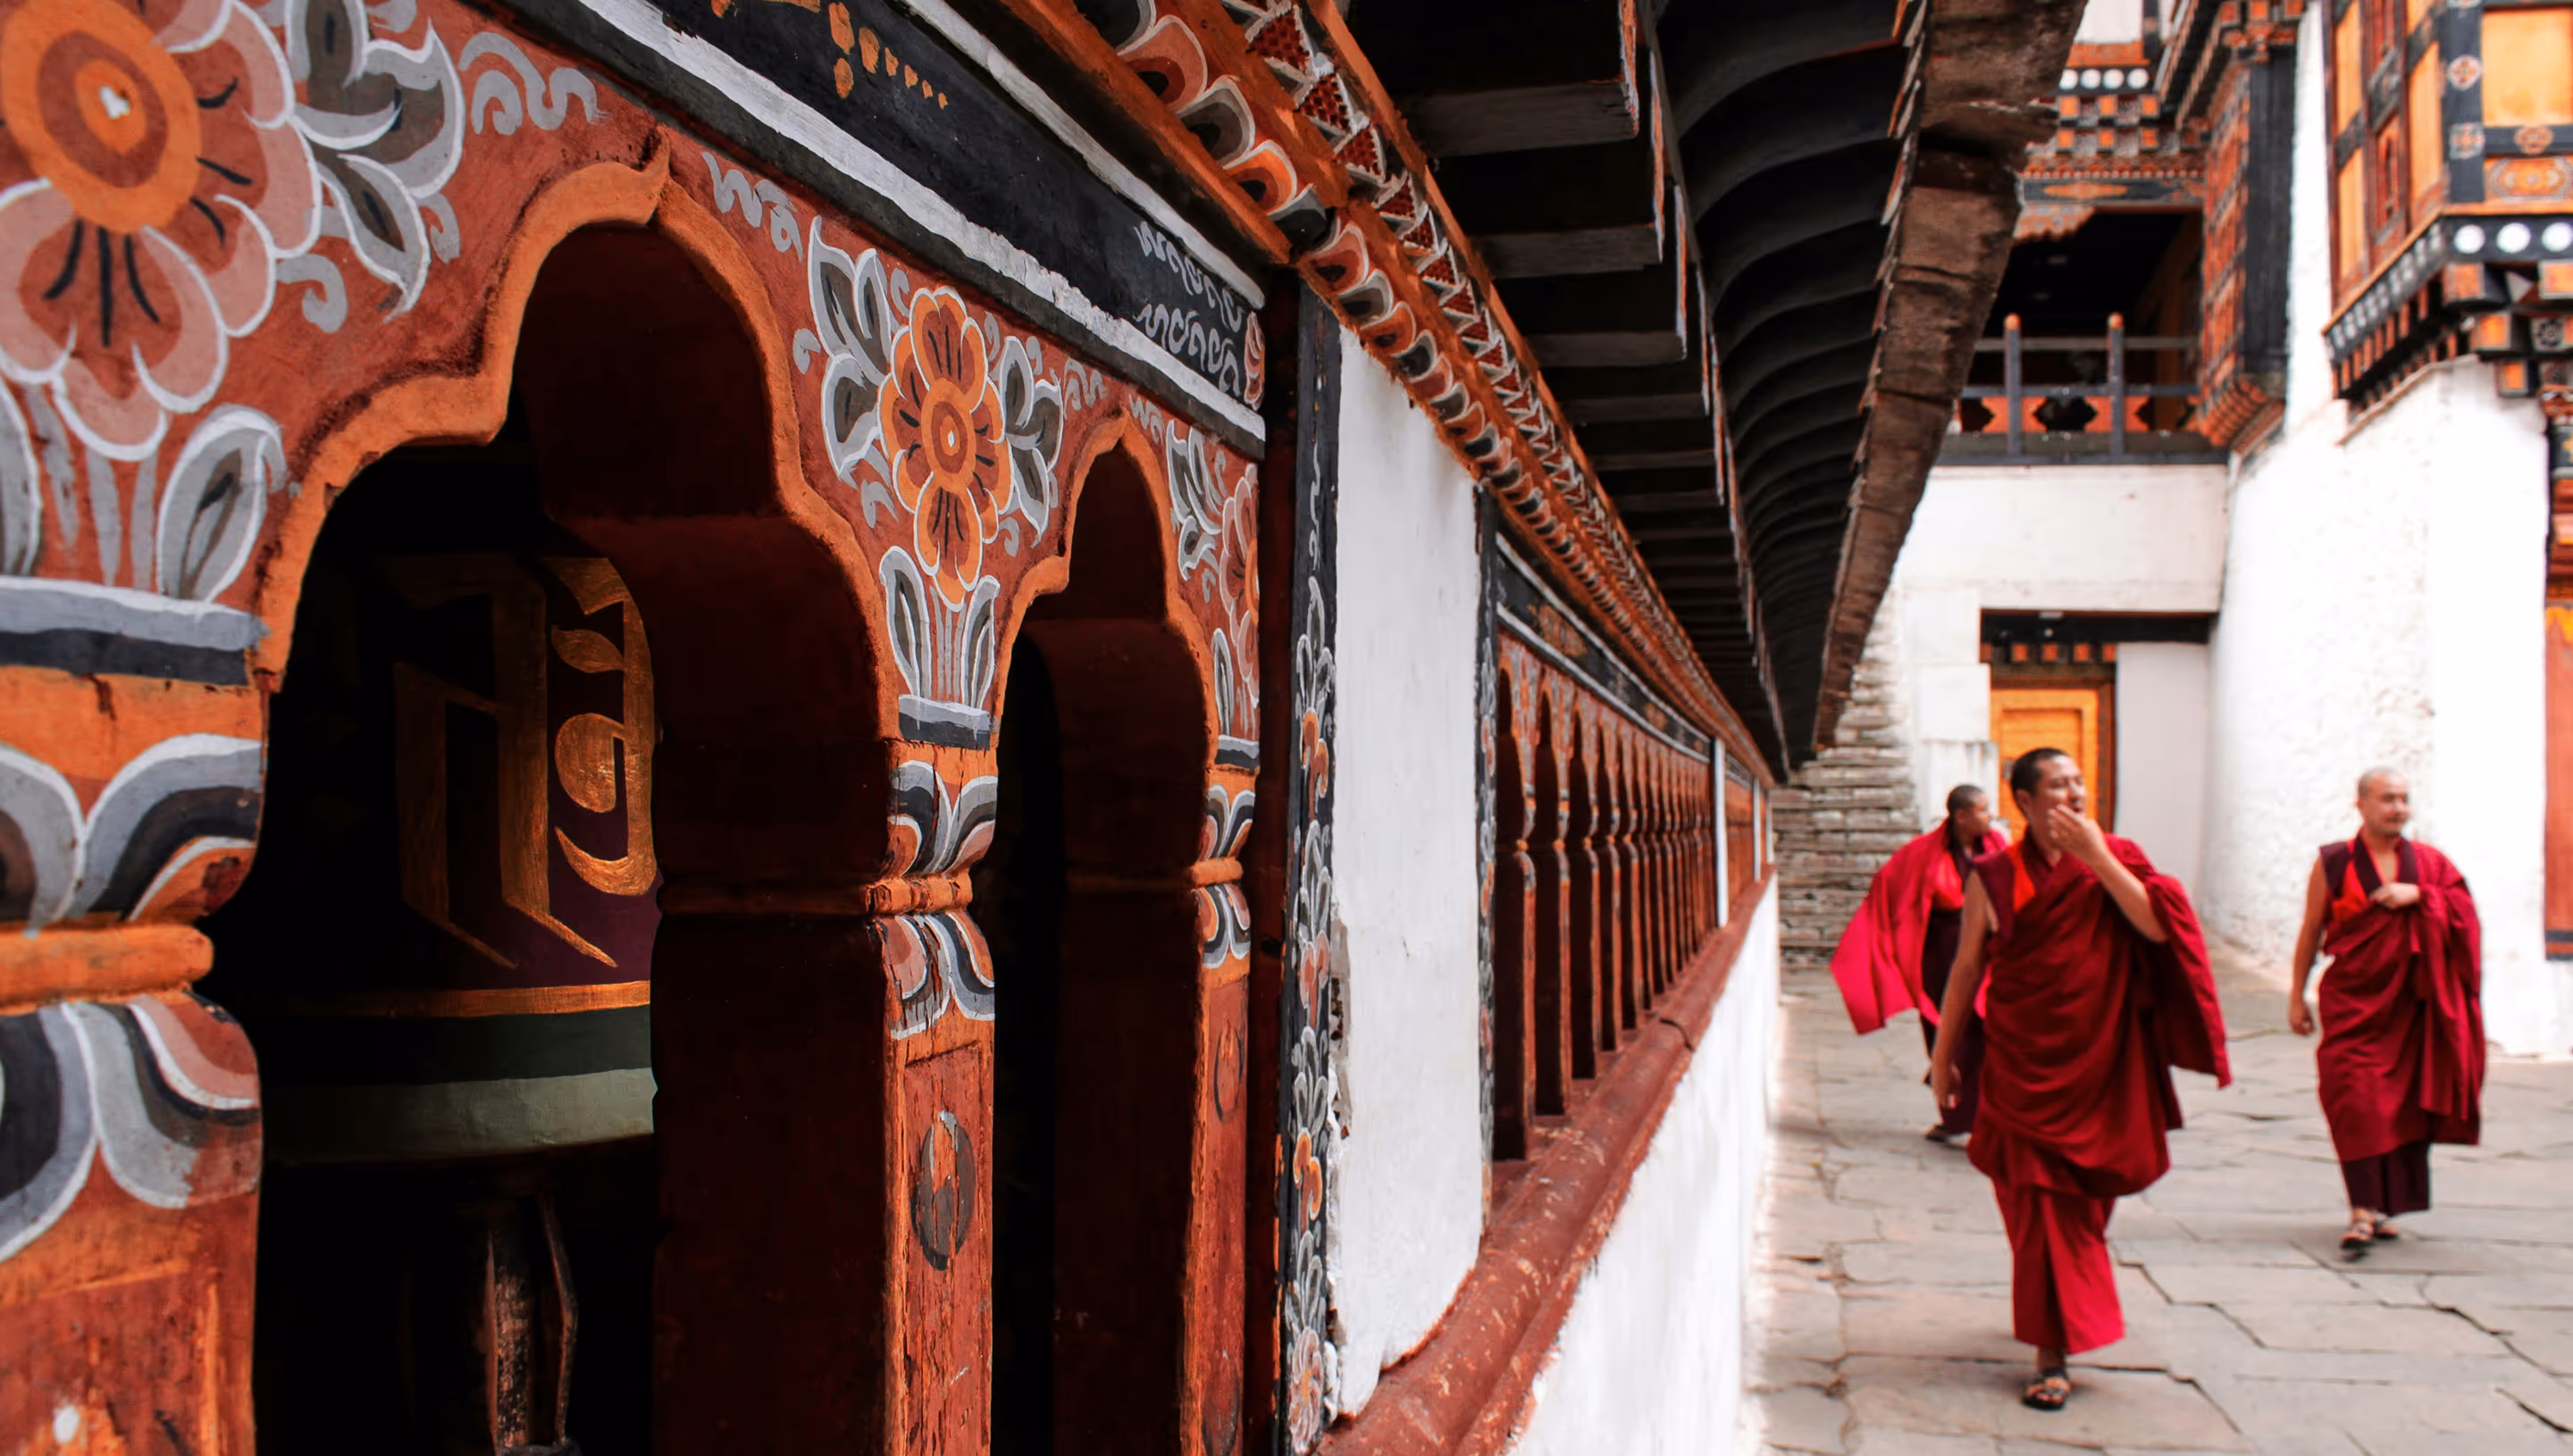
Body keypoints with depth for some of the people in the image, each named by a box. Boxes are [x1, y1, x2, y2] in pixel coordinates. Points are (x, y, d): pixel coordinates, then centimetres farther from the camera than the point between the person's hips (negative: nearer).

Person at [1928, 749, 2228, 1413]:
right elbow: (1967, 968, 3)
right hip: (2023, 1062, -2)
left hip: (2101, 1061, 2)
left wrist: (2097, 858, -18)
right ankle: (2052, 1355, 2)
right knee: (2039, 1201, -4)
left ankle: (2060, 1324, 40)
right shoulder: (1995, 877, -2)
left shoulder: (2116, 859, 1)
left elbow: (2157, 926, -15)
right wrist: (1944, 1052, 4)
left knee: (2085, 1197, 13)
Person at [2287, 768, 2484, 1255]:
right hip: (2353, 1000, -3)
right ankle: (2363, 1209, -14)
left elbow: (2465, 911, 0)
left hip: (2411, 1004, 3)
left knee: (2404, 1102, 6)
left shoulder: (2429, 862, 8)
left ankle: (2385, 1205, 20)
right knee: (2355, 1100, -14)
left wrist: (2417, 895, -15)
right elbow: (2311, 932, 4)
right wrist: (2297, 995, 4)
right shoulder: (2333, 863, 1)